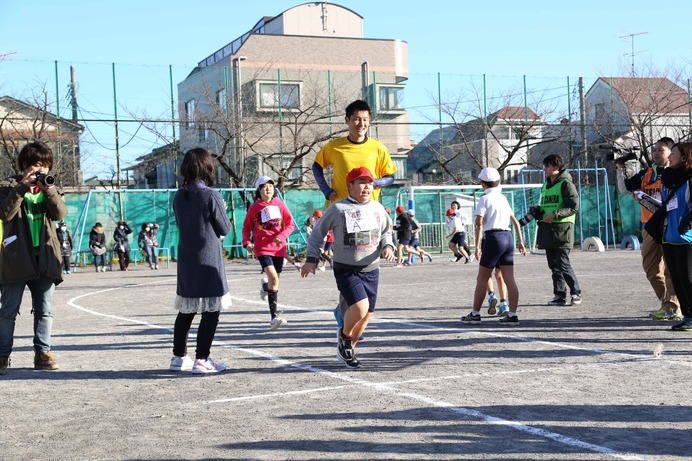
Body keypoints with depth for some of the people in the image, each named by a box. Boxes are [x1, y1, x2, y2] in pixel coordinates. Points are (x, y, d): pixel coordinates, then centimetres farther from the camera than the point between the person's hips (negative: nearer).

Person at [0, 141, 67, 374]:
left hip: (44, 257, 4)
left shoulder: (50, 189, 13)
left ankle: (43, 354, 11)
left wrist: (48, 189, -16)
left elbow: (60, 212, -4)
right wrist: (23, 187, -19)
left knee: (45, 310, 4)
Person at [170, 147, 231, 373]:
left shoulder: (179, 196, 4)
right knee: (211, 311, 1)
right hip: (209, 260, -6)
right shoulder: (210, 196, -14)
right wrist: (222, 210, 12)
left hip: (185, 259, 6)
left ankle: (179, 357, 22)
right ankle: (201, 360, 0)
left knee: (186, 310, 15)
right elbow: (225, 229, -7)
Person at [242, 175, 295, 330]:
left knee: (275, 279, 13)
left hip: (278, 248, 3)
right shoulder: (254, 208, -1)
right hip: (262, 249, -3)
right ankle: (274, 316, -18)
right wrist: (246, 242, -6)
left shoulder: (280, 205, 2)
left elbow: (290, 223, 4)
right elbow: (246, 227, 10)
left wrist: (282, 236, -13)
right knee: (274, 278, -21)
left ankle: (265, 285, 54)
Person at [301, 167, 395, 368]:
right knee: (360, 307, -24)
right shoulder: (338, 208, -5)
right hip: (346, 270, -5)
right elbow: (317, 232, 4)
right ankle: (344, 334, 9)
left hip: (371, 270, 5)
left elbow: (386, 232, 21)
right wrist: (311, 259, -1)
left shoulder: (378, 208, 8)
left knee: (367, 314, 8)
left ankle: (346, 350, 31)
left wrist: (387, 246, 0)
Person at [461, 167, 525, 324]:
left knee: (482, 279, 4)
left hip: (493, 238, -6)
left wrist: (477, 247, -17)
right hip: (508, 237, 6)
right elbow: (515, 222, 19)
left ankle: (475, 314, 11)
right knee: (509, 279, 2)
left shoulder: (485, 199, -5)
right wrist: (520, 242, 25)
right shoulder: (503, 198, 16)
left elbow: (479, 224, -14)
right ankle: (512, 315, -1)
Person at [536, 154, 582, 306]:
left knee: (563, 264, -9)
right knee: (554, 265, 7)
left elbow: (574, 206, -13)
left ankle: (576, 293, 3)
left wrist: (555, 215, -21)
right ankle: (560, 296, 11)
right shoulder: (546, 185, 19)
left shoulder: (565, 183, -6)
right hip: (547, 230, 8)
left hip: (562, 229, -8)